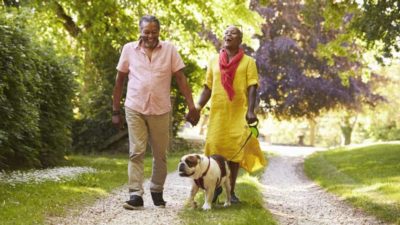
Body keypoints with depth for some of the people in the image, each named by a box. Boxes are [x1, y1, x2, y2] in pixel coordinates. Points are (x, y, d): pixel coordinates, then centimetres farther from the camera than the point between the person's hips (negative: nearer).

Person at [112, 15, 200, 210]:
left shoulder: (169, 50, 1)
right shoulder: (129, 49, 2)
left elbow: (181, 79, 1)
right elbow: (120, 80, 7)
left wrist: (192, 106, -6)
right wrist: (115, 110, 5)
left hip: (161, 110, 1)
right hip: (135, 109, -1)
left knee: (160, 154, 9)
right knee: (136, 152, -6)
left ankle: (157, 191, 25)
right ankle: (135, 194, -6)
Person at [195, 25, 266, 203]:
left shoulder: (248, 62, 4)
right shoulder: (214, 61, 12)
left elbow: (252, 88, -4)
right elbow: (207, 88, 13)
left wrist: (250, 111, -17)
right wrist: (197, 107, 1)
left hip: (239, 113, -2)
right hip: (217, 112, 2)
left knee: (235, 150, 2)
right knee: (214, 149, -1)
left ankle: (231, 190, 13)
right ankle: (216, 186, 18)